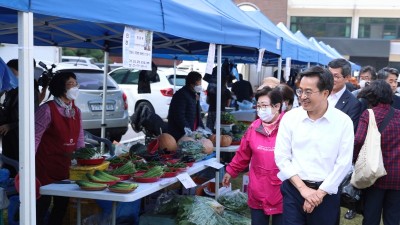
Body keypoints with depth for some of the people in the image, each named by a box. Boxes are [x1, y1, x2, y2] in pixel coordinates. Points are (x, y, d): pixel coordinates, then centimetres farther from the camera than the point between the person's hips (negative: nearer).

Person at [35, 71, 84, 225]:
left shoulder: (76, 111, 8)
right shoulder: (47, 109, -14)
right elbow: (35, 137, -17)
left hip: (65, 166, 7)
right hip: (46, 166, -7)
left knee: (62, 204, 15)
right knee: (43, 204, -1)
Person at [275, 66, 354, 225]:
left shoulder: (343, 121, -5)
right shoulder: (290, 117, -2)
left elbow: (343, 163, -5)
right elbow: (281, 157, -2)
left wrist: (319, 193, -8)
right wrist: (303, 188, -9)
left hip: (326, 192, 0)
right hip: (293, 190, 1)